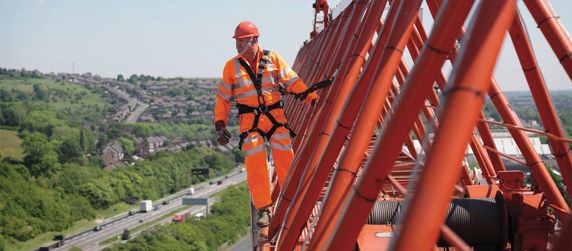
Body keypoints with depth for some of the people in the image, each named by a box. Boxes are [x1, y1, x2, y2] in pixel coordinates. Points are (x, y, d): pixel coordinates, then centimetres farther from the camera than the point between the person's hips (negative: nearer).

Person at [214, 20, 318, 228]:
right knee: (255, 165, -6)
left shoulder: (273, 59, 4)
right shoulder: (232, 66, 5)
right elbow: (222, 98, 9)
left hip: (276, 117, 1)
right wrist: (220, 125, 3)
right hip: (250, 121, 0)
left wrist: (312, 98, -8)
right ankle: (263, 210, 4)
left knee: (285, 161, -1)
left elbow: (293, 82, 4)